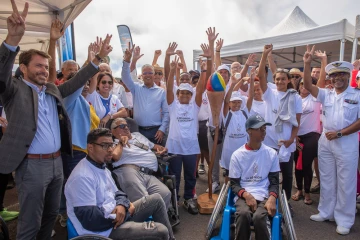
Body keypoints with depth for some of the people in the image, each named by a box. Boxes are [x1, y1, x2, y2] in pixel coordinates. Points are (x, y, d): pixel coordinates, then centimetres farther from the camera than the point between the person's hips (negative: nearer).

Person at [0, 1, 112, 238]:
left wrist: (99, 57, 3)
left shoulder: (53, 90, 12)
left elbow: (76, 82, 11)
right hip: (32, 165, -6)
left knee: (51, 214, 21)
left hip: (56, 162, 6)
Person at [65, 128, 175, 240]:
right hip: (104, 231, -10)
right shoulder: (82, 177, -23)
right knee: (160, 231, -16)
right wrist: (126, 213, -16)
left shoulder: (102, 167, 9)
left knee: (156, 199, 10)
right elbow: (90, 221, -27)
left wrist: (122, 205, -9)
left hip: (115, 216, 10)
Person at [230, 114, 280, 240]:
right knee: (243, 214, -34)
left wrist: (272, 198, -13)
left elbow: (274, 181, 7)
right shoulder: (237, 155, 1)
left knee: (259, 217, -31)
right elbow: (234, 183, 2)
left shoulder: (272, 153, 6)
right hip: (243, 195, -1)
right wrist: (246, 195, -18)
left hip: (264, 196, 1)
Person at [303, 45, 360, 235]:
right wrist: (307, 64, -14)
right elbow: (308, 86, -5)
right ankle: (326, 212, 29)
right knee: (326, 180, 14)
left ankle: (344, 220, 18)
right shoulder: (326, 95, 8)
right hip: (325, 141, 4)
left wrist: (340, 133, -13)